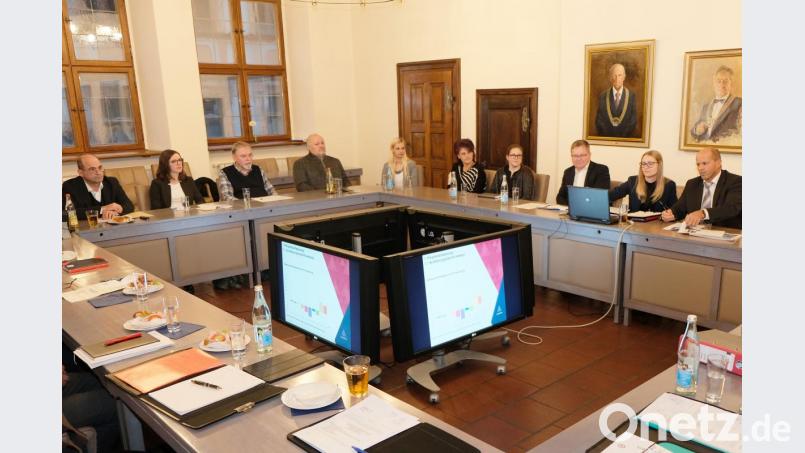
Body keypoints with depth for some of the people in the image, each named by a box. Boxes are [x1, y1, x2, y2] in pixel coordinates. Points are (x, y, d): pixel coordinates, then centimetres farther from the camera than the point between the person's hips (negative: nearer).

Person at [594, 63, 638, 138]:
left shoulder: (632, 96, 3)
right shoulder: (603, 96, 2)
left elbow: (633, 120, 4)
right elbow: (598, 120, 3)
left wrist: (623, 136, -6)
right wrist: (607, 136, -7)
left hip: (625, 137, 0)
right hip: (606, 138, 0)